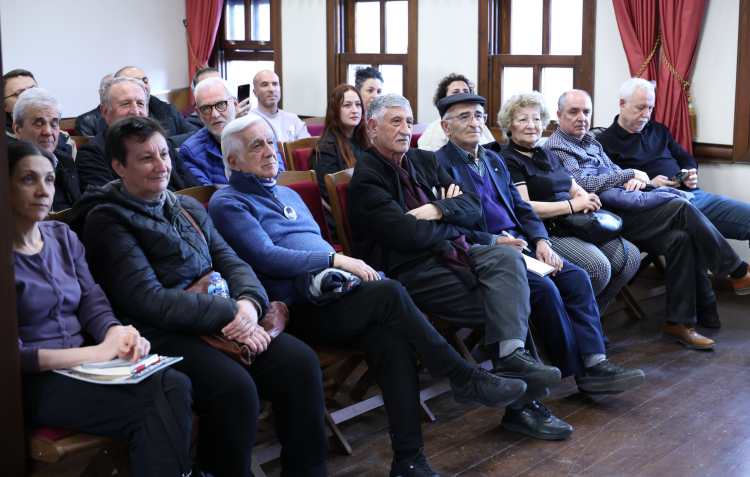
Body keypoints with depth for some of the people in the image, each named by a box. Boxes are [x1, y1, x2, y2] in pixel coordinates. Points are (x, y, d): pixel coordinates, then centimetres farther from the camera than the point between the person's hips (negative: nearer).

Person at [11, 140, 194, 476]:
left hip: (83, 365, 6)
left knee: (176, 385, -23)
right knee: (150, 410, -28)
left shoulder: (63, 237, 14)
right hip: (32, 382, -6)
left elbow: (92, 301, 10)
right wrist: (96, 352, -19)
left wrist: (115, 334, -15)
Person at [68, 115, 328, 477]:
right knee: (235, 385, -31)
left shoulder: (188, 208, 20)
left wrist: (249, 302, -11)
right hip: (160, 334, -6)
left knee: (300, 361, -15)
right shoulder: (106, 220, -3)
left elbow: (230, 262, 14)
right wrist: (229, 313, -16)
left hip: (226, 321, 7)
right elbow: (147, 299, -13)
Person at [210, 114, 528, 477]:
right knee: (389, 293, -28)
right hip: (294, 309, -7)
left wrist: (348, 270, 5)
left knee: (394, 341, -23)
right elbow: (266, 258, -12)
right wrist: (336, 260, -15)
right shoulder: (228, 203, 2)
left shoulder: (288, 195, 26)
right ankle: (464, 379, -17)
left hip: (330, 294, 7)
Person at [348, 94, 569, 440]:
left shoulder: (424, 161, 18)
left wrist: (439, 209, -10)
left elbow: (473, 206, 11)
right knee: (508, 300, -19)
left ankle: (511, 353, -42)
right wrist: (453, 222, 0)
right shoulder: (366, 178, -6)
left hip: (449, 252, 7)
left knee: (507, 258, -25)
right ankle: (522, 403, -16)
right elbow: (409, 236, -18)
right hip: (410, 272, -7)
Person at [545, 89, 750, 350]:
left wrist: (635, 181, 0)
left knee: (680, 237, -16)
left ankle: (678, 322, -11)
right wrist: (631, 173, -7)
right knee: (683, 208, -19)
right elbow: (584, 185, -15)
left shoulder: (591, 142, 26)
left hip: (624, 206, 8)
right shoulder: (556, 148, -2)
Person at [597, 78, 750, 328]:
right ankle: (705, 310, -23)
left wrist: (691, 173, 9)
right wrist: (648, 185, -14)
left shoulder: (658, 130, 28)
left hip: (693, 196, 7)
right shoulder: (604, 143, 6)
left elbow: (686, 158, 33)